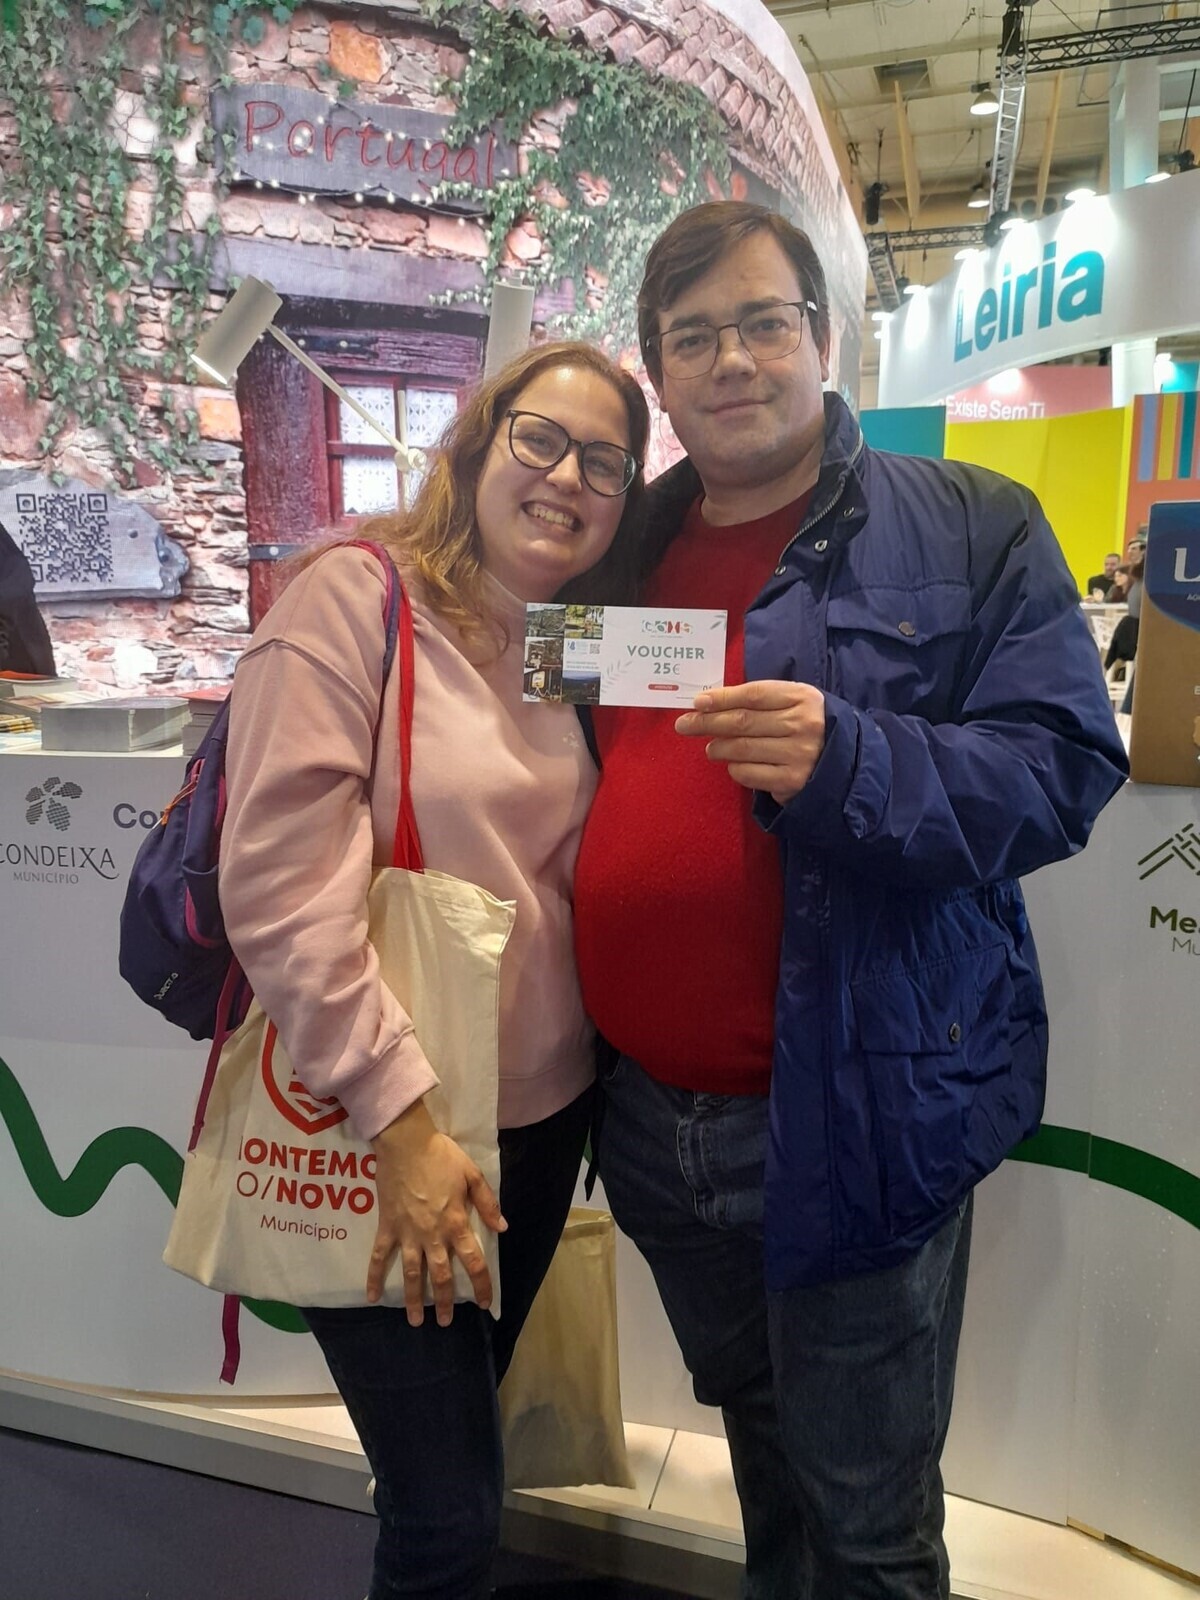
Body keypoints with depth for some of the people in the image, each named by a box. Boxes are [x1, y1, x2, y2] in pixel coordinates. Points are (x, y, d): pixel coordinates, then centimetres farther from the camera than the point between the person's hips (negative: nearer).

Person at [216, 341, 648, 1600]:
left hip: (544, 1109, 6)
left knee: (458, 1446, 24)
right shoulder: (352, 600, -13)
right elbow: (279, 892, -18)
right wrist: (398, 1116, -19)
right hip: (387, 1124, -6)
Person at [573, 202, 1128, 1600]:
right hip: (650, 1109, 5)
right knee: (757, 1440, 28)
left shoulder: (970, 530, -4)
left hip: (854, 1116, -4)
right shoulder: (623, 552, 9)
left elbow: (1060, 770, -12)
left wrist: (848, 762, -29)